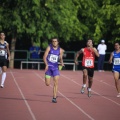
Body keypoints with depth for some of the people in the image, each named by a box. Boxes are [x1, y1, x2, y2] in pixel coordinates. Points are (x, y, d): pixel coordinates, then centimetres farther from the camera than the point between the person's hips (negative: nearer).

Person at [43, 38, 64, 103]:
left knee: (56, 83, -9)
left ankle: (54, 98, -5)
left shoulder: (60, 50, 2)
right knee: (47, 84, -1)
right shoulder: (49, 48, -5)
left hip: (55, 67, 1)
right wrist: (46, 65, -23)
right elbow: (44, 57, -9)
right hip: (48, 67, -1)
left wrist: (61, 62, -7)